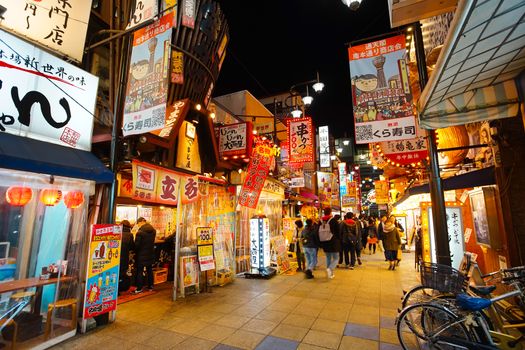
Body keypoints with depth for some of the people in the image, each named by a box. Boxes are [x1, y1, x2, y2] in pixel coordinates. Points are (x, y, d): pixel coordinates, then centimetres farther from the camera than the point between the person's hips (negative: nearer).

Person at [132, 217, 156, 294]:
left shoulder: (140, 232, -20)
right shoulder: (153, 231, 1)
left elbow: (137, 245, -15)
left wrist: (135, 252, 1)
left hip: (142, 255, -6)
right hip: (150, 254, 7)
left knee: (139, 271, 5)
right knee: (149, 270, 17)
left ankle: (139, 288, 10)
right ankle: (150, 286, 26)